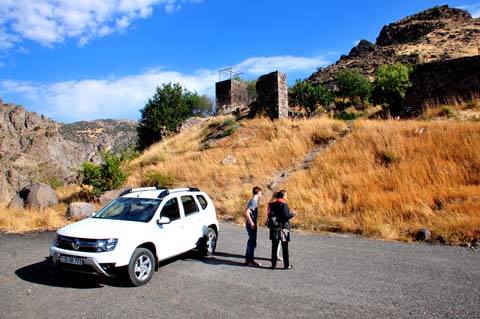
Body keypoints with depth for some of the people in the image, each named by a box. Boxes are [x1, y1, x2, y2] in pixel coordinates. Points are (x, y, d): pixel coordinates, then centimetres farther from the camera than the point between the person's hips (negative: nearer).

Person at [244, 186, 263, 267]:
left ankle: (247, 259, 22)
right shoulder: (254, 201, -17)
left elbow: (247, 212, 19)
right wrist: (251, 223, -22)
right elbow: (246, 213, -26)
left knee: (251, 242, 15)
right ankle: (251, 260, 4)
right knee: (252, 242, -3)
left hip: (251, 224, 10)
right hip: (251, 224, -10)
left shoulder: (253, 200, 13)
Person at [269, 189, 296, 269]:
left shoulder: (273, 204, 7)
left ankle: (273, 264, 14)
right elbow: (286, 216, -19)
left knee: (274, 247, 10)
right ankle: (286, 265, 12)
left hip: (274, 228, 6)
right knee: (285, 248, 5)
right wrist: (293, 214, -3)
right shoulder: (284, 205, -15)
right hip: (283, 228, -6)